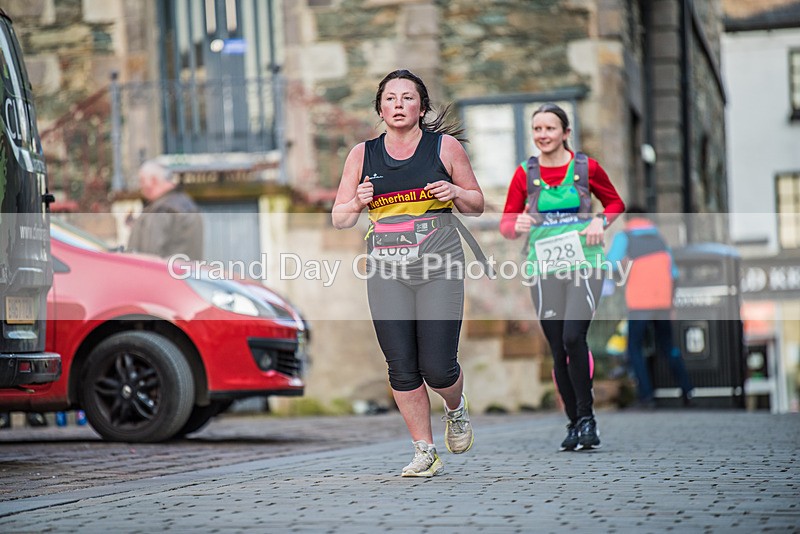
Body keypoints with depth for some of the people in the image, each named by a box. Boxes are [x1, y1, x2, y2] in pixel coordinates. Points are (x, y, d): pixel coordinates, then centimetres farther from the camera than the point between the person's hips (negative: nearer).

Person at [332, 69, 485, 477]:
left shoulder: (445, 146, 4)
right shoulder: (362, 155, 8)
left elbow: (477, 206, 11)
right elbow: (339, 219, 10)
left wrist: (455, 192, -10)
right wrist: (358, 203, -11)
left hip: (439, 269, -2)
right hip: (387, 273, 2)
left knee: (437, 367, -7)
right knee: (401, 367, -1)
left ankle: (456, 410, 28)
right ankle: (425, 452, 12)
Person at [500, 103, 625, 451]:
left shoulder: (587, 167, 2)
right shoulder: (525, 173, 5)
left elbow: (615, 203, 16)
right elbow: (506, 223, 7)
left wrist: (601, 221, -5)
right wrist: (518, 226, -16)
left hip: (584, 264, -2)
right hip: (544, 269, 2)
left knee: (573, 337, -21)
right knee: (558, 351, 3)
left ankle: (587, 416, -8)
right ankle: (575, 423, 16)